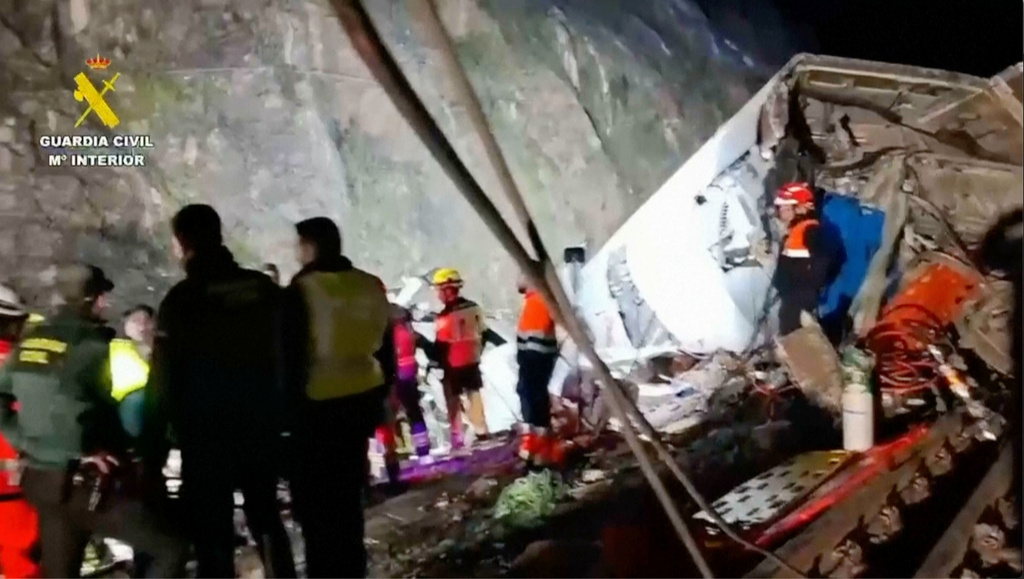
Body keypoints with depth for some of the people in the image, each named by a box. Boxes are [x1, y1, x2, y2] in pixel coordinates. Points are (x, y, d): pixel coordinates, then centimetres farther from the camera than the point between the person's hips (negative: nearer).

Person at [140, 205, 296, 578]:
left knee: (213, 537, 4)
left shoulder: (180, 300, -12)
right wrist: (283, 418, 14)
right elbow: (287, 359, 4)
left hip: (206, 438, -4)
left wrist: (151, 458, -9)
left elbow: (162, 385, -13)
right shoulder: (264, 289, 1)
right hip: (261, 429, 4)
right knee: (266, 520, 22)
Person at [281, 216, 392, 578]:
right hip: (363, 399, 6)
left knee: (315, 495, 6)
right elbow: (385, 348, 10)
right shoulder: (371, 287, 5)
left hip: (318, 405, -6)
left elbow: (291, 354, -13)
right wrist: (380, 395, 18)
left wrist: (288, 405, -5)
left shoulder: (302, 291, -14)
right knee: (348, 491, 19)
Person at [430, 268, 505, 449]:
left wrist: (435, 363, -7)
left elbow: (441, 346, -20)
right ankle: (481, 431, 22)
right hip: (472, 360, 6)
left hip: (453, 365, -6)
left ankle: (457, 438, 11)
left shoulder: (445, 316, -23)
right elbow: (484, 332, 10)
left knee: (453, 401, 7)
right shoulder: (474, 308, -1)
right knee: (474, 394, 17)